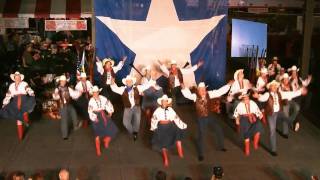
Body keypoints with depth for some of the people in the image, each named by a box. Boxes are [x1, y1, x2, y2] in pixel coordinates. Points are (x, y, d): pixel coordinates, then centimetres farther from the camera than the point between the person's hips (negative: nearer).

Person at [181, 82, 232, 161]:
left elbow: (220, 91, -7)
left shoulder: (209, 94, -7)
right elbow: (188, 94, -32)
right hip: (201, 118, -4)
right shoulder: (195, 96, -15)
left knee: (219, 130, 10)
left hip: (210, 116, 4)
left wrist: (228, 85, -12)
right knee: (200, 135, -1)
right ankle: (200, 154, 16)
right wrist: (184, 88, -50)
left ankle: (221, 146, 36)